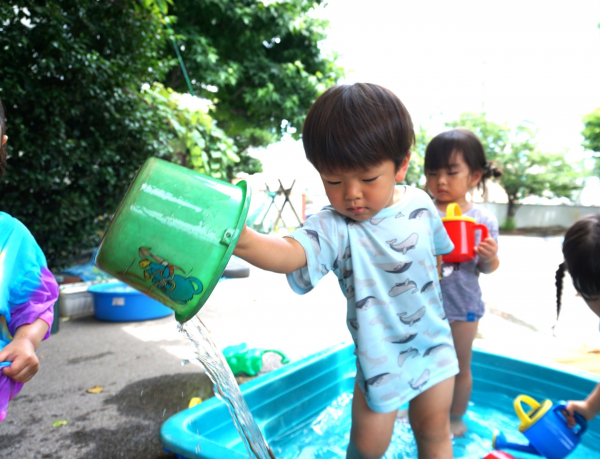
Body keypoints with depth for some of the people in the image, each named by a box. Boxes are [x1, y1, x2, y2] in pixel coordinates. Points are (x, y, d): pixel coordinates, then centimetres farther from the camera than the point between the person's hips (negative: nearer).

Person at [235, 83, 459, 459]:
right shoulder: (335, 228, -27)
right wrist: (245, 241, -67)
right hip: (380, 354, -3)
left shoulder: (420, 203, -10)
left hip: (432, 341, 3)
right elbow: (290, 252, -48)